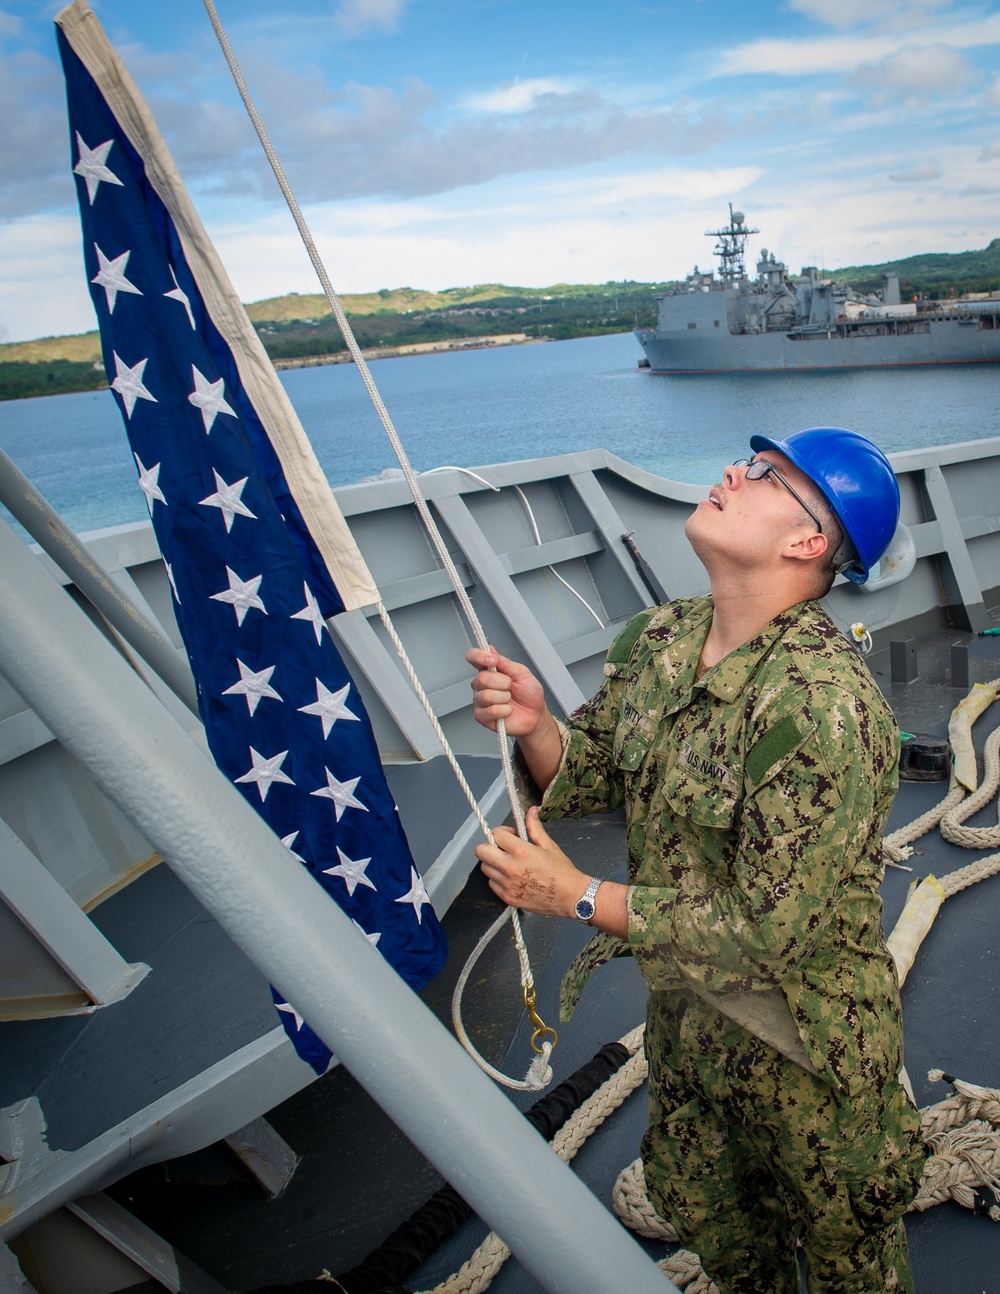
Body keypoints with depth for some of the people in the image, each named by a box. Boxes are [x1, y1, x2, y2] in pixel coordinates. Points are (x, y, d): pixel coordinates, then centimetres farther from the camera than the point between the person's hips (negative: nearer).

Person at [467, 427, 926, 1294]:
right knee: (697, 1201, 31)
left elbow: (768, 930, -30)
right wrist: (534, 725, -21)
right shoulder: (659, 638, -8)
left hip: (800, 1038, -7)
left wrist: (578, 897, -24)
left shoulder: (822, 703, -33)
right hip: (683, 1009, 7)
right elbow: (588, 778, 1)